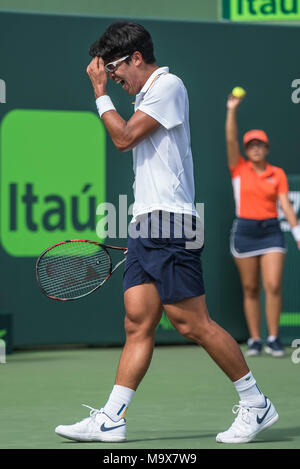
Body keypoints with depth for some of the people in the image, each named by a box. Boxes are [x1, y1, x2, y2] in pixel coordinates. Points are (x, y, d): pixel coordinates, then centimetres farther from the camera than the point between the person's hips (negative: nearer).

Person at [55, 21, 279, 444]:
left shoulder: (168, 85, -7)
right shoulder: (148, 93, 22)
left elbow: (124, 138, -12)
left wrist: (100, 90, -2)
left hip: (169, 224, -9)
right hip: (146, 225, 9)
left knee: (193, 323, -9)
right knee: (138, 325, 3)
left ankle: (256, 404, 1)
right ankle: (111, 420, 0)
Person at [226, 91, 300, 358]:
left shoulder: (277, 174, 7)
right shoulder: (239, 169, 5)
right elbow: (231, 139, -6)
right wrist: (232, 110, -15)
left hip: (271, 231, 0)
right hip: (244, 231, 0)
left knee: (273, 286, -10)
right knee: (250, 289, 3)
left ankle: (273, 339, -3)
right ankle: (254, 340, 8)